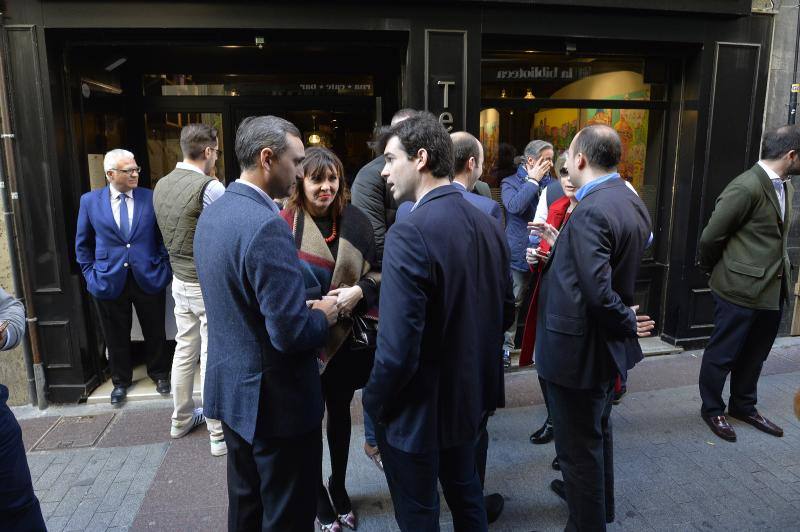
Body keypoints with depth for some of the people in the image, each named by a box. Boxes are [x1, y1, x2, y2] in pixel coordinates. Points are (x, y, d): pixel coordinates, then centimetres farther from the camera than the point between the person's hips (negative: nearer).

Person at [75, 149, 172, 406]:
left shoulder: (151, 198, -3)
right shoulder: (90, 201, 0)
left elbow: (163, 237, 4)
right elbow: (83, 244, 9)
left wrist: (163, 268, -1)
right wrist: (90, 274, 3)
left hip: (149, 278, 0)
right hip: (109, 281, 1)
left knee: (155, 332, 12)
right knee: (116, 337, 13)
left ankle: (159, 373, 34)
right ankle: (121, 380, 33)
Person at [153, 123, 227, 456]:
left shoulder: (161, 185, 6)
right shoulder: (210, 187, -19)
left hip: (180, 280, 8)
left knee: (185, 350, 18)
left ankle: (181, 419, 33)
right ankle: (219, 434, 11)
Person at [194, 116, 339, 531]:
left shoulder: (212, 214, 4)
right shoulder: (266, 226, -26)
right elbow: (291, 333, -28)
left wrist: (303, 306, 8)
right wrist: (322, 315, -7)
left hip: (232, 388, 9)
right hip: (275, 399, -9)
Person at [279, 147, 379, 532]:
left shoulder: (355, 221, -2)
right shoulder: (284, 223, -12)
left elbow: (376, 271, 3)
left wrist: (359, 291, -16)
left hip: (345, 337, 3)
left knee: (340, 413, 19)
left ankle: (338, 487, 42)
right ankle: (318, 497, 36)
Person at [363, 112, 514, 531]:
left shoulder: (409, 234, -26)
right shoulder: (489, 225, -2)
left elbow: (398, 349, -27)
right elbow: (505, 312, 8)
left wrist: (374, 402, -11)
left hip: (418, 408, -7)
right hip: (470, 394, 7)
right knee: (465, 493, 28)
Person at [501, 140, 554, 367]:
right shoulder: (511, 183, -3)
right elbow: (514, 206, -23)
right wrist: (533, 180, -14)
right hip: (520, 254, -4)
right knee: (513, 303, 3)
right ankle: (506, 346, 16)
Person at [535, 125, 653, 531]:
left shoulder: (590, 212, -25)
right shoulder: (630, 201, 4)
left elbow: (598, 291, -32)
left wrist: (626, 322, -14)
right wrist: (561, 248, 7)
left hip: (578, 348, -10)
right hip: (606, 345, 10)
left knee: (578, 446, 8)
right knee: (597, 432, 29)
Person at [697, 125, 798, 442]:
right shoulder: (746, 187, -19)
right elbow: (711, 236, -15)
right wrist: (711, 270, 0)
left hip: (773, 289, 8)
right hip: (742, 288, -8)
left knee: (754, 355, 20)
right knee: (722, 354, 7)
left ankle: (743, 407, 37)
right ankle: (712, 409, 25)